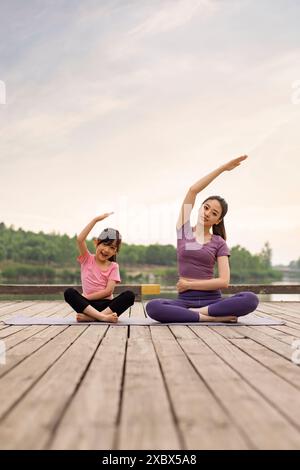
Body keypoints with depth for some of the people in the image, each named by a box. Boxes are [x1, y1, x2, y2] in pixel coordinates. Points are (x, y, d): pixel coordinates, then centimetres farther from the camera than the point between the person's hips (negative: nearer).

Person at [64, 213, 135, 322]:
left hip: (106, 304, 1)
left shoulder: (113, 266, 6)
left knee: (129, 295, -26)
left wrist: (86, 297, -12)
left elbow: (108, 291, -6)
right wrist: (96, 220, -13)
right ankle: (103, 317, -37)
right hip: (88, 305, -1)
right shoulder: (87, 259, 5)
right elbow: (80, 240, -13)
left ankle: (91, 317, -32)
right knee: (69, 292, -29)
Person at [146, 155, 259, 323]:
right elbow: (193, 190, -3)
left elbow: (224, 281, -6)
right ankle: (212, 317, -24)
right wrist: (223, 168, -3)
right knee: (152, 307, -32)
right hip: (185, 299, 0)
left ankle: (196, 313, -20)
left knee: (251, 299, -29)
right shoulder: (184, 231, 8)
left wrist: (189, 284, -6)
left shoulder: (219, 243, 7)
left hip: (212, 299, 0)